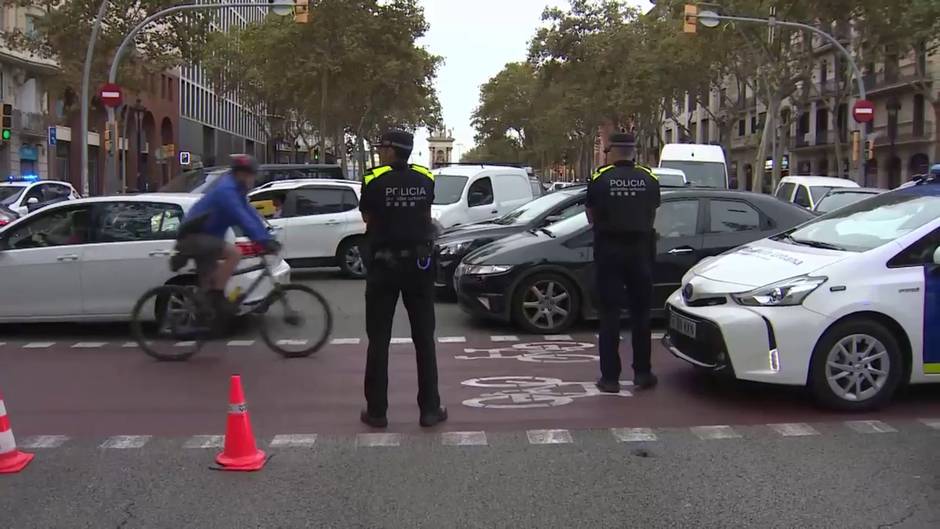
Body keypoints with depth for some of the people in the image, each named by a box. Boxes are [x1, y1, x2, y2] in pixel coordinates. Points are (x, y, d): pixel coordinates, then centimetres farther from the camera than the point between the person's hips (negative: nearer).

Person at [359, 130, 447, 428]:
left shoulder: (373, 181, -8)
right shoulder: (425, 180, 1)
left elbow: (367, 218, 4)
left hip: (383, 265, -2)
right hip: (419, 264, 2)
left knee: (378, 340, 6)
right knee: (424, 339, 9)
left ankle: (376, 411, 9)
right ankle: (430, 409, 10)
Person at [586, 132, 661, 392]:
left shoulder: (600, 178, -4)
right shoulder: (649, 179, 1)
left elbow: (592, 217, 3)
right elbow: (652, 216, 7)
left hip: (609, 249, -2)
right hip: (640, 249, 2)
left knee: (610, 314, 3)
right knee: (640, 313, 12)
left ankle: (610, 377, 3)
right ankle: (642, 373, 17)